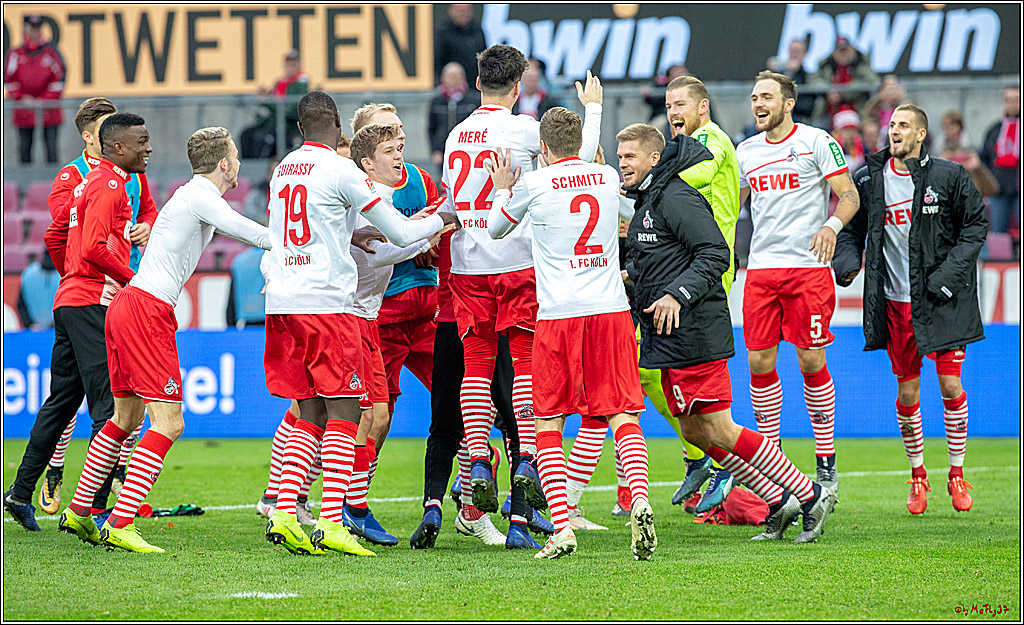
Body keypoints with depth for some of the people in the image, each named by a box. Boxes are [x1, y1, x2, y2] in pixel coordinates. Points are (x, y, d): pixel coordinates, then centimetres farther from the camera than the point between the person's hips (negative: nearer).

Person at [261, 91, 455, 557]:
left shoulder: (283, 169, 14)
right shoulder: (341, 170, -6)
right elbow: (400, 234, -1)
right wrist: (441, 221, 17)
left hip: (281, 304, 7)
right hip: (327, 302, -7)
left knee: (310, 416, 12)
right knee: (343, 416, -3)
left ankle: (284, 513, 1)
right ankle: (330, 523, -11)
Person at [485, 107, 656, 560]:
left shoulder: (532, 184, -1)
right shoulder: (607, 178, 9)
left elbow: (495, 229, 17)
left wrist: (503, 190, 36)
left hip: (557, 317, -2)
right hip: (610, 310, 2)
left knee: (549, 424, 7)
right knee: (623, 416, 0)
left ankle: (561, 526, -5)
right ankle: (639, 501, -25)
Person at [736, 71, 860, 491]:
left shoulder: (816, 142, -2)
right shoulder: (746, 151, 14)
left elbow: (849, 195, -5)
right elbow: (730, 204, 27)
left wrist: (832, 225, -23)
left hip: (808, 266, -5)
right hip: (761, 267, 5)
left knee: (811, 362, -5)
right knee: (759, 362, 1)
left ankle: (827, 462, 5)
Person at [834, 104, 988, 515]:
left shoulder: (948, 177, -4)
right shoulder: (870, 180, 3)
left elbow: (975, 224, 2)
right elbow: (852, 227, 14)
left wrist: (950, 272, -9)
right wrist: (847, 258, -7)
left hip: (942, 298, -2)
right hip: (896, 300, 2)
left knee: (951, 386, -4)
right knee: (907, 394, 4)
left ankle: (957, 474, 11)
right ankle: (918, 477, 20)